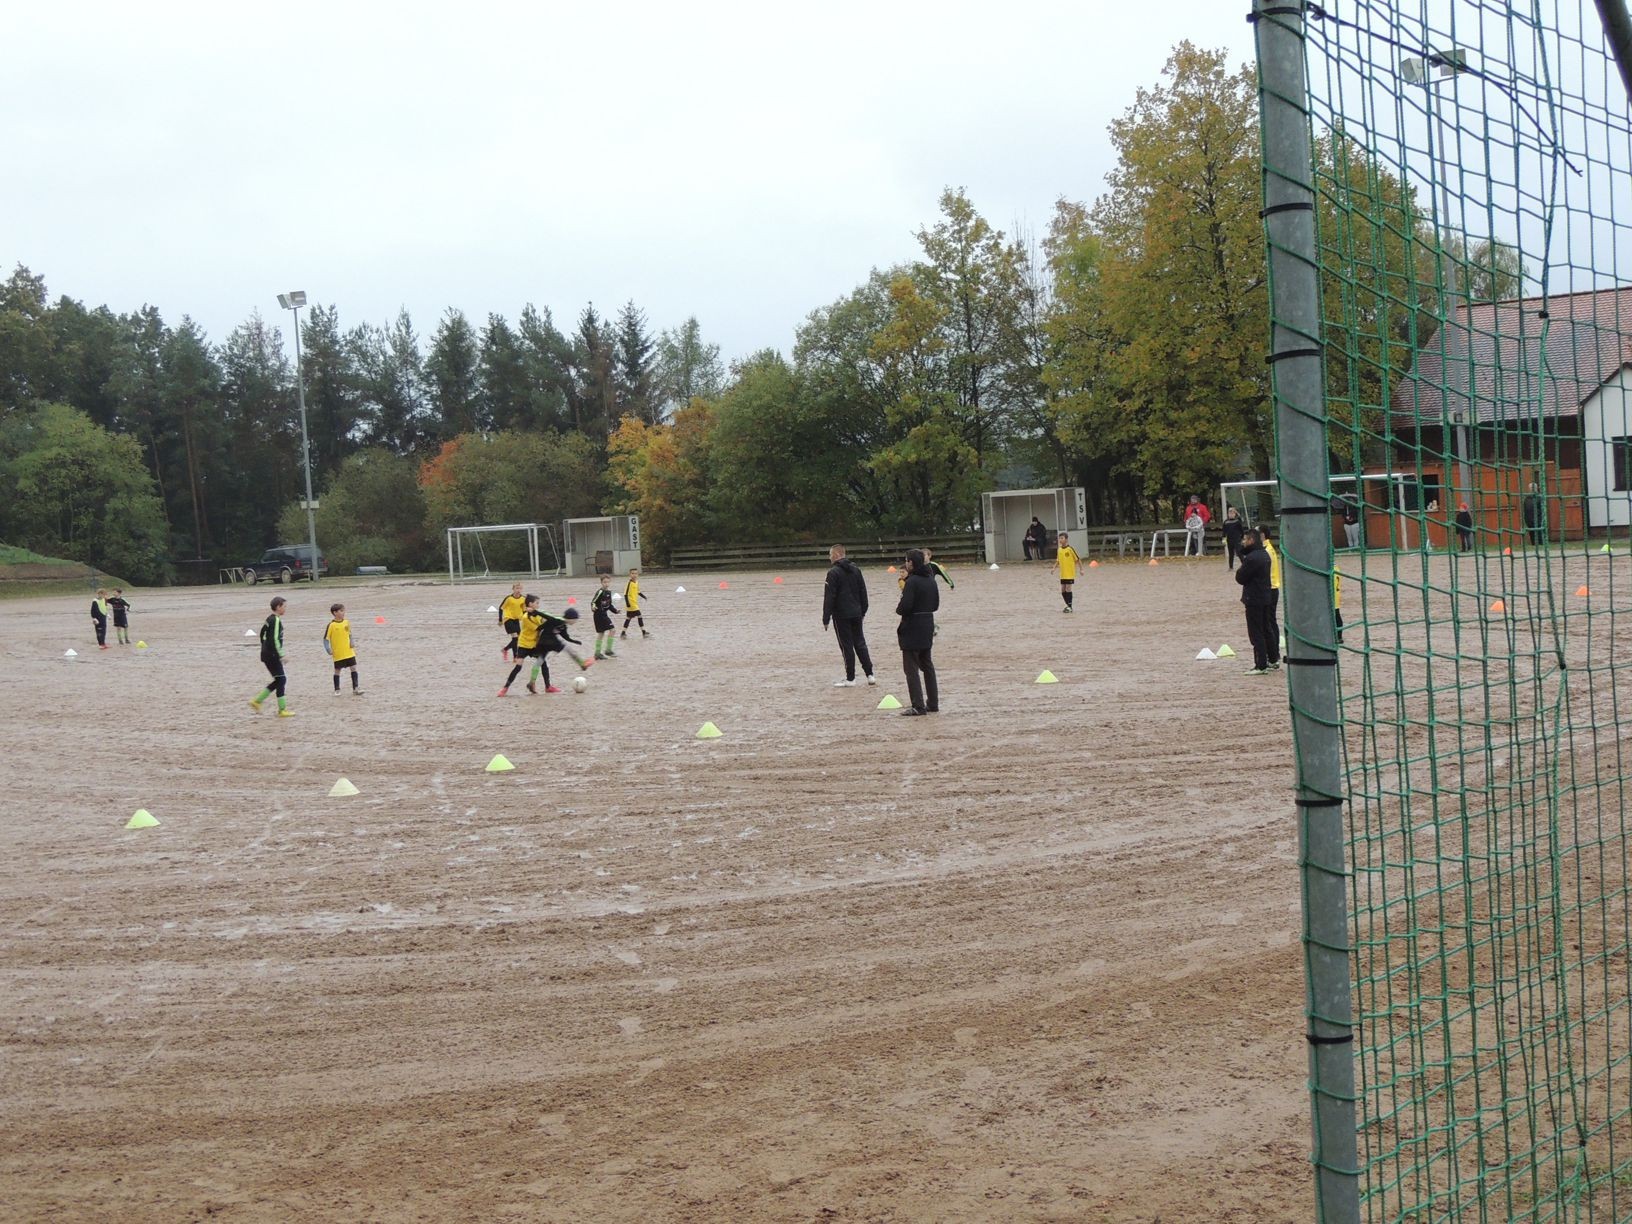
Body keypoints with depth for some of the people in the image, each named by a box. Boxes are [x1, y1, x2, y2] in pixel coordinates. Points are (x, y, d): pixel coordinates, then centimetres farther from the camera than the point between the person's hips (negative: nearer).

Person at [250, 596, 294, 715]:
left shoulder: (269, 619, 13)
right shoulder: (276, 620, -16)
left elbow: (262, 634, 21)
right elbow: (275, 639, -22)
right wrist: (281, 655, -19)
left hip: (267, 655, 10)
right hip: (272, 656, -10)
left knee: (279, 681, 14)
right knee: (281, 680, -3)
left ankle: (256, 701, 14)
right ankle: (282, 710, 0)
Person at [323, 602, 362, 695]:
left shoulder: (346, 622, 4)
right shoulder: (331, 625, -11)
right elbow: (326, 638, -8)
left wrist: (352, 644, 4)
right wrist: (328, 650, -17)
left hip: (349, 652, 4)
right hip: (338, 654, -4)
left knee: (353, 668, 0)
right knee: (337, 670, 5)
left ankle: (355, 689, 5)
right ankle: (337, 690, 17)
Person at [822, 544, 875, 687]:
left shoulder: (833, 572, -13)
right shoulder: (855, 570, 9)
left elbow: (829, 597, -14)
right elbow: (863, 593, 13)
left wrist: (826, 618, -10)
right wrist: (863, 610, 20)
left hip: (841, 615, -6)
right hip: (856, 614, 6)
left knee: (847, 646, -1)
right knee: (860, 643, 12)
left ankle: (850, 678, 3)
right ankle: (870, 674, 9)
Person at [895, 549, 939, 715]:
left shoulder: (912, 581, -18)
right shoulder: (931, 580, 7)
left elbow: (905, 606, -23)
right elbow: (935, 604, 13)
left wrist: (898, 610, -4)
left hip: (912, 628, -8)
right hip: (928, 626, 8)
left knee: (911, 668, -3)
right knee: (927, 665, 17)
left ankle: (918, 706, -6)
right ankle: (932, 703, 21)